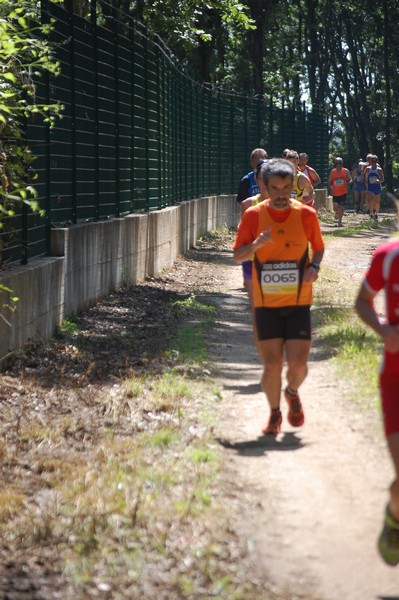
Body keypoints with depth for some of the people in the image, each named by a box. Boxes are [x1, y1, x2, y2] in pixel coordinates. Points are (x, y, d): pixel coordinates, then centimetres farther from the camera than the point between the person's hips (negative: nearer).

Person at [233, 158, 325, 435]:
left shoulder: (306, 214, -1)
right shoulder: (253, 215, -2)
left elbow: (319, 247, 14)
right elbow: (237, 255, 1)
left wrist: (314, 267, -8)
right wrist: (255, 245, -20)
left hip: (299, 303, 0)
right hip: (266, 304, 0)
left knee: (298, 363, -7)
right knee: (272, 365, -4)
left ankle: (293, 392, 28)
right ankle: (274, 414, 19)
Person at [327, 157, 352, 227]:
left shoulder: (345, 171, -1)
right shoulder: (332, 172, 1)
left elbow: (350, 180, 3)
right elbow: (329, 182, 4)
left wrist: (348, 183, -20)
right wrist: (330, 188, -15)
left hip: (343, 192, 0)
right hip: (335, 193, 0)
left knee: (341, 207, -1)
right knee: (335, 207, -10)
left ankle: (340, 221, 13)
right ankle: (337, 213, 26)